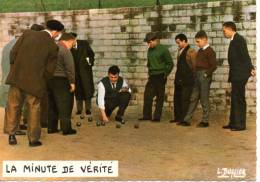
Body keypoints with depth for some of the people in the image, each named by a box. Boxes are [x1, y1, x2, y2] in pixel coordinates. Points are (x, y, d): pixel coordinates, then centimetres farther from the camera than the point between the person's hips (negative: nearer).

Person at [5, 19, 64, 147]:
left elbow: (13, 52, -1)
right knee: (34, 110, 13)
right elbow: (49, 70, -3)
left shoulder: (27, 33, 0)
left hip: (17, 78, 2)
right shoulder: (53, 47, -5)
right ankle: (33, 139, 20)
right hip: (34, 82, -2)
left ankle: (11, 135, 18)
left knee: (13, 107, 16)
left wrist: (15, 68, 14)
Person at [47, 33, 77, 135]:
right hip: (61, 80, -8)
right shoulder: (65, 50, -10)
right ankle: (66, 128, -1)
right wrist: (72, 82, -12)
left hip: (49, 80, 8)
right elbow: (70, 68, -16)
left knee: (52, 105, 14)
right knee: (65, 105, -2)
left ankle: (51, 127, 17)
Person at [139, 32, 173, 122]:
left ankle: (157, 117, 5)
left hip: (160, 77, -6)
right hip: (152, 76, 6)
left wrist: (165, 74, -7)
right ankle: (146, 115, 10)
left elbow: (170, 63, -5)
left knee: (160, 97, 0)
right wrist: (149, 72, 11)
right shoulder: (150, 50, 11)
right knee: (147, 96, 3)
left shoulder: (163, 49, -8)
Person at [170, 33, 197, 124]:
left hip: (187, 80, -9)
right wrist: (177, 77, 16)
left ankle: (184, 119, 0)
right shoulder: (180, 51, 16)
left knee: (185, 99, -5)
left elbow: (194, 66, -11)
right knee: (177, 98, 13)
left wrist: (193, 77, -8)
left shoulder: (191, 51, -11)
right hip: (179, 79, 9)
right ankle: (177, 117, 22)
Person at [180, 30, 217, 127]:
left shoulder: (210, 51, -11)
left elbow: (214, 66, -16)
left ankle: (205, 121, 8)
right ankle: (187, 120, 11)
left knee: (204, 99, -1)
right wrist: (196, 74, 11)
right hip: (197, 76, 8)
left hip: (204, 76, -8)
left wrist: (206, 74, -14)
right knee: (193, 98, 9)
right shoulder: (200, 51, 14)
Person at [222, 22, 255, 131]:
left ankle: (240, 124, 2)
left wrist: (251, 68, -29)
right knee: (234, 99, 13)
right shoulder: (234, 40, 16)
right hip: (236, 75, 10)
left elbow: (245, 55, -22)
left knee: (239, 99, -4)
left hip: (240, 74, -10)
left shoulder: (239, 39, -12)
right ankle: (233, 123, 20)